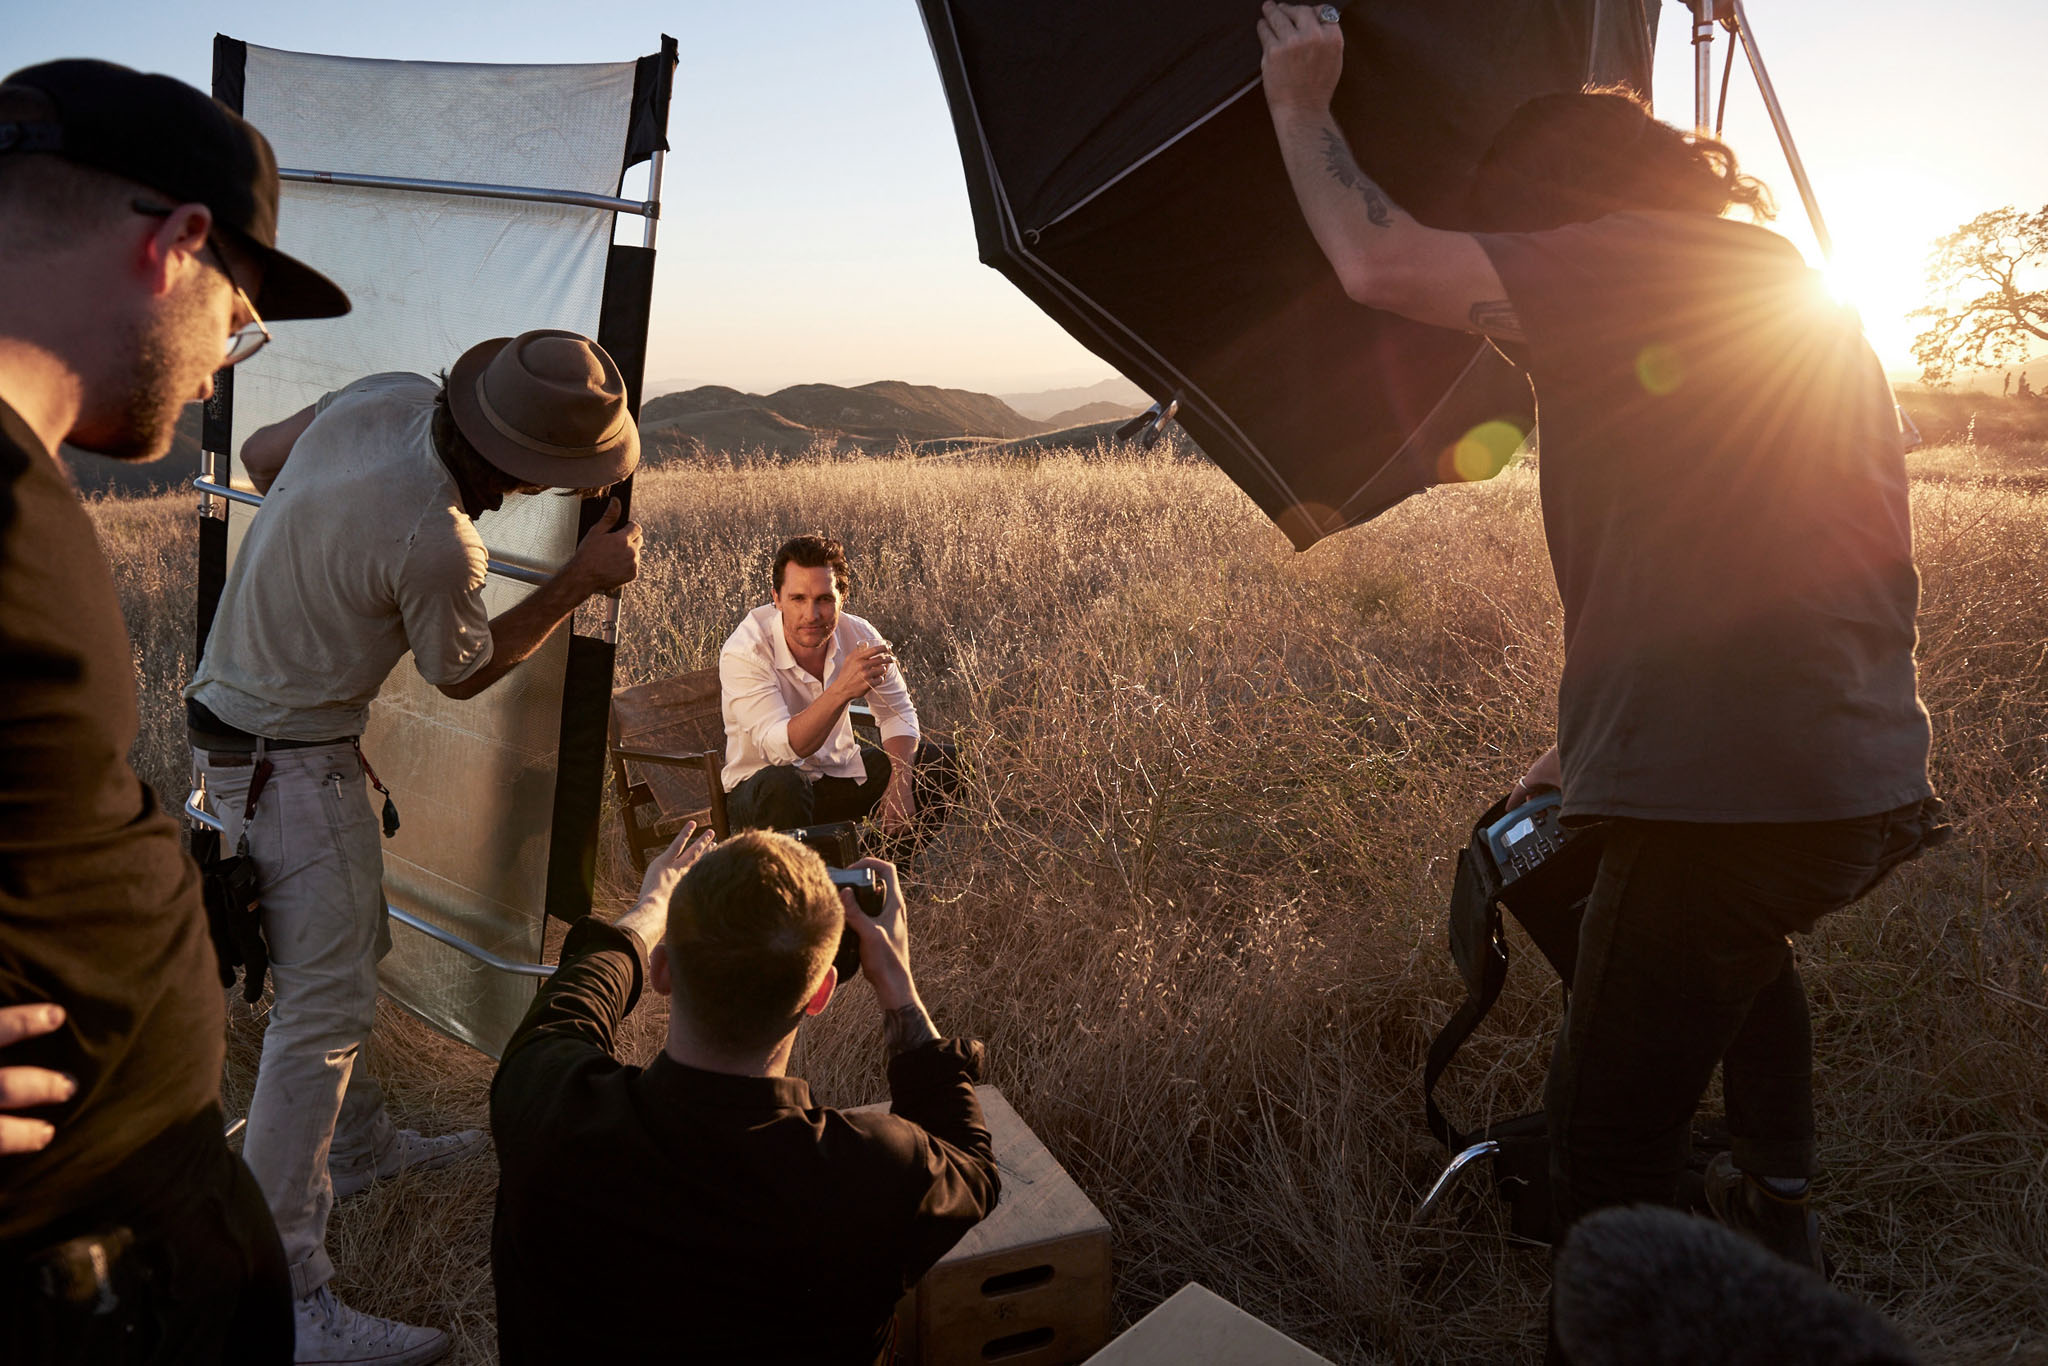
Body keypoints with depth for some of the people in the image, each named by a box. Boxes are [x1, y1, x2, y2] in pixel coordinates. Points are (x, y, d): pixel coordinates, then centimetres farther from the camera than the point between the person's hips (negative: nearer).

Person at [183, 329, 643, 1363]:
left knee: (349, 947, 23)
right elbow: (465, 673, -11)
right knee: (327, 1004, -7)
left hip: (237, 693, 10)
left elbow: (259, 453, 10)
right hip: (289, 762, -10)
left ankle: (358, 1148, 42)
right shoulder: (435, 541, -31)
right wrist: (584, 579, -7)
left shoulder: (391, 396, -8)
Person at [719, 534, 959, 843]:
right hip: (761, 780, -5)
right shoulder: (743, 652, -26)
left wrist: (899, 784, -16)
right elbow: (779, 748, -35)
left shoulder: (859, 636, -12)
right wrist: (842, 690, -49)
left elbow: (897, 712, 1)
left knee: (944, 762, -4)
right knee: (782, 786, -39)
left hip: (841, 770, 5)